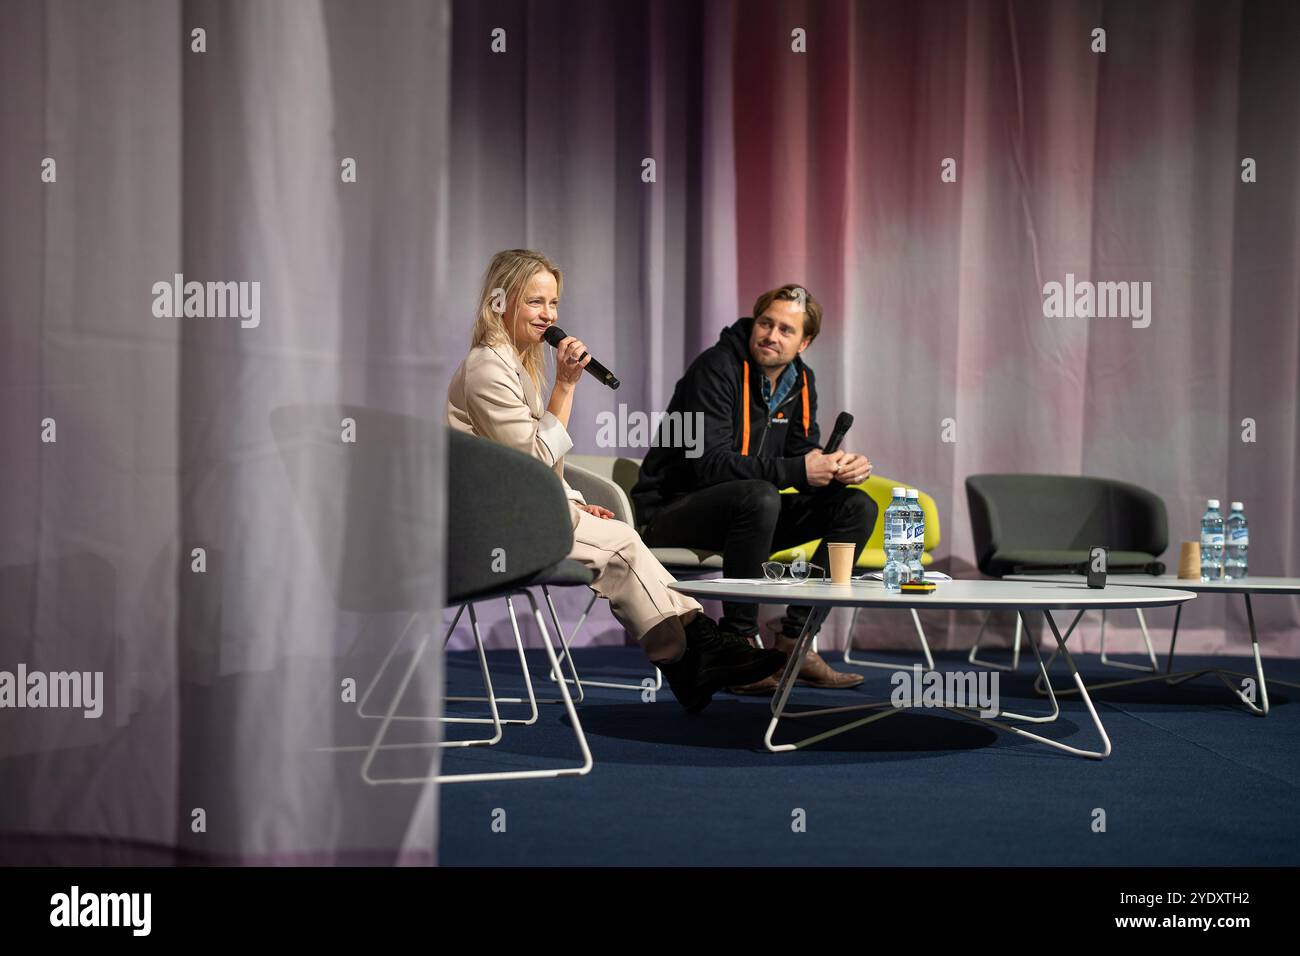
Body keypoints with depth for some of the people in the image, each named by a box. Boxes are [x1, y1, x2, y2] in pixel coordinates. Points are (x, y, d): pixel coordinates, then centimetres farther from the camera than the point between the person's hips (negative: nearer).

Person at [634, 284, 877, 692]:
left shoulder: (800, 381, 7)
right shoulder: (716, 368, -18)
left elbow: (802, 456, 8)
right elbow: (708, 463, -26)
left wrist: (839, 468, -16)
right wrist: (797, 471, -32)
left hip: (742, 512, 8)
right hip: (673, 513, -8)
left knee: (858, 506, -3)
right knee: (759, 496, -38)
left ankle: (793, 639, -6)